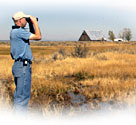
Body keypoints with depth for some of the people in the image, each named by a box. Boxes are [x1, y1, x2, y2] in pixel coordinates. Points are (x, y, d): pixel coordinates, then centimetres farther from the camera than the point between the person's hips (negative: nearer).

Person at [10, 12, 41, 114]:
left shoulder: (18, 31, 16)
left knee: (19, 94, 15)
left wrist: (31, 24, 17)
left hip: (22, 66, 11)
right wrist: (35, 22, -5)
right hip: (22, 66, -11)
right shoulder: (18, 31, -15)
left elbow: (33, 35, 28)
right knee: (23, 95, -7)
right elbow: (38, 37, -16)